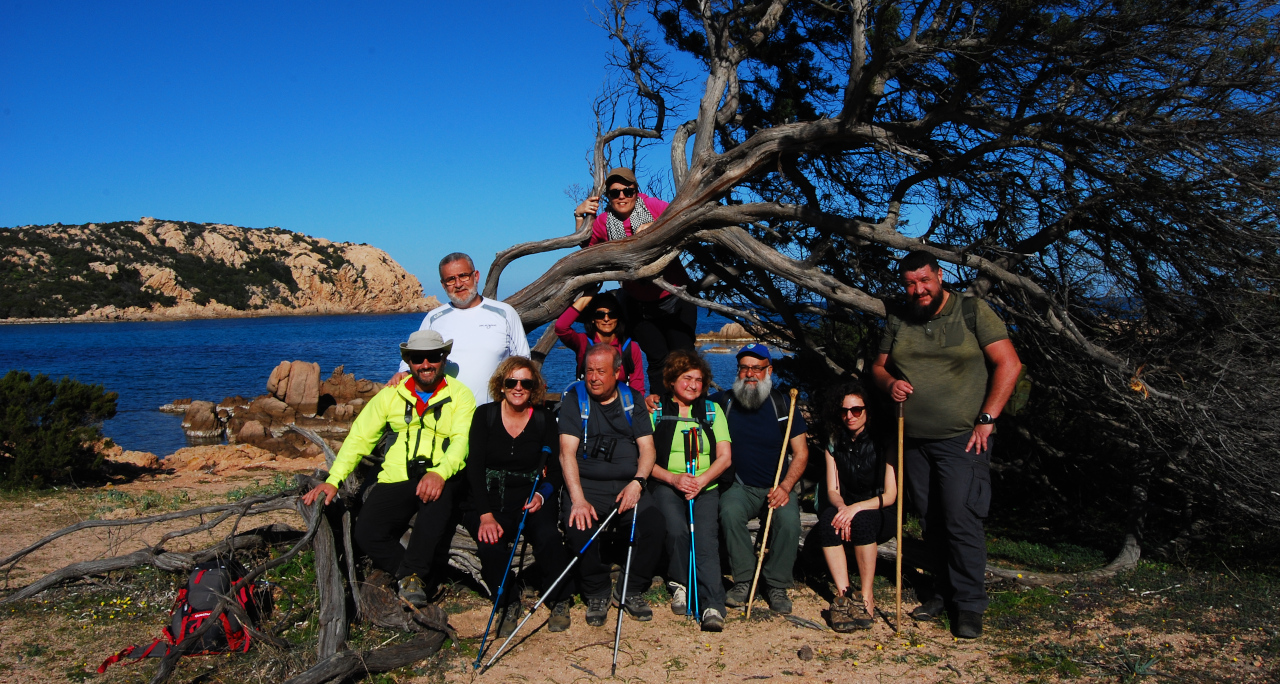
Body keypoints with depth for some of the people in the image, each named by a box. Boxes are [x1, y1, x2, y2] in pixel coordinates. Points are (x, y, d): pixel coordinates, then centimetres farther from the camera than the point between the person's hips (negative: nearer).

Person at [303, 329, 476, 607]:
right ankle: (410, 573, 3)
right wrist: (333, 480, -2)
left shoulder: (460, 395, 6)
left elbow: (462, 441, -7)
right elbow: (359, 437, 11)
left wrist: (439, 473, -27)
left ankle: (412, 574, -18)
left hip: (440, 479, -2)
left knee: (439, 496, -37)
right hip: (396, 478, 3)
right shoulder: (391, 395, 14)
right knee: (366, 534, -21)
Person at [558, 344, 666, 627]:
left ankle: (631, 590, 1)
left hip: (627, 485, 2)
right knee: (579, 528, -31)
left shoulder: (632, 400, 11)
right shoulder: (574, 399, 3)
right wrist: (578, 499, -20)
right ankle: (596, 594, -4)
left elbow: (647, 448, 8)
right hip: (586, 484, -2)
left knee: (656, 526, -24)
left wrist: (637, 482, -13)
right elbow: (567, 452, -7)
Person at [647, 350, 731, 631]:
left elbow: (725, 457, 7)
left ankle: (712, 607, -29)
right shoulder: (656, 411, 8)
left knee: (706, 538, -24)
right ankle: (679, 584, -5)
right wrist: (674, 479, -14)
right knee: (676, 530, -29)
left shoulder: (712, 410, 14)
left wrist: (700, 480, -11)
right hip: (666, 485, -1)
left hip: (706, 487, 1)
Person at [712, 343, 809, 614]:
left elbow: (801, 453, 2)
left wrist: (785, 487, -14)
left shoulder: (783, 405, 2)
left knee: (789, 520, -29)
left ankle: (777, 585, -9)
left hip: (778, 488, 0)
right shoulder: (723, 402, 4)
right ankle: (744, 580, -15)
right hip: (740, 487, 0)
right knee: (730, 513, -32)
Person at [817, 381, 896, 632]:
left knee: (862, 519, -37)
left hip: (880, 515, -3)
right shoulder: (835, 442, 4)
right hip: (846, 509, 3)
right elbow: (832, 491, 1)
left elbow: (890, 495, -11)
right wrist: (842, 507, -23)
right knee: (827, 518, -31)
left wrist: (857, 507, -27)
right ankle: (843, 594, -32)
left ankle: (867, 597, -26)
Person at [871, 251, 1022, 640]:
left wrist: (987, 419, -10)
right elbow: (879, 366, 18)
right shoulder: (897, 322, 10)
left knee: (962, 520, -8)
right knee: (930, 521, 10)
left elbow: (1009, 364, -5)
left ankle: (969, 605, 4)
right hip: (914, 440, 5)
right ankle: (943, 592, 23)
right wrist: (890, 383, -6)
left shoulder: (973, 312, -3)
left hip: (962, 439, -4)